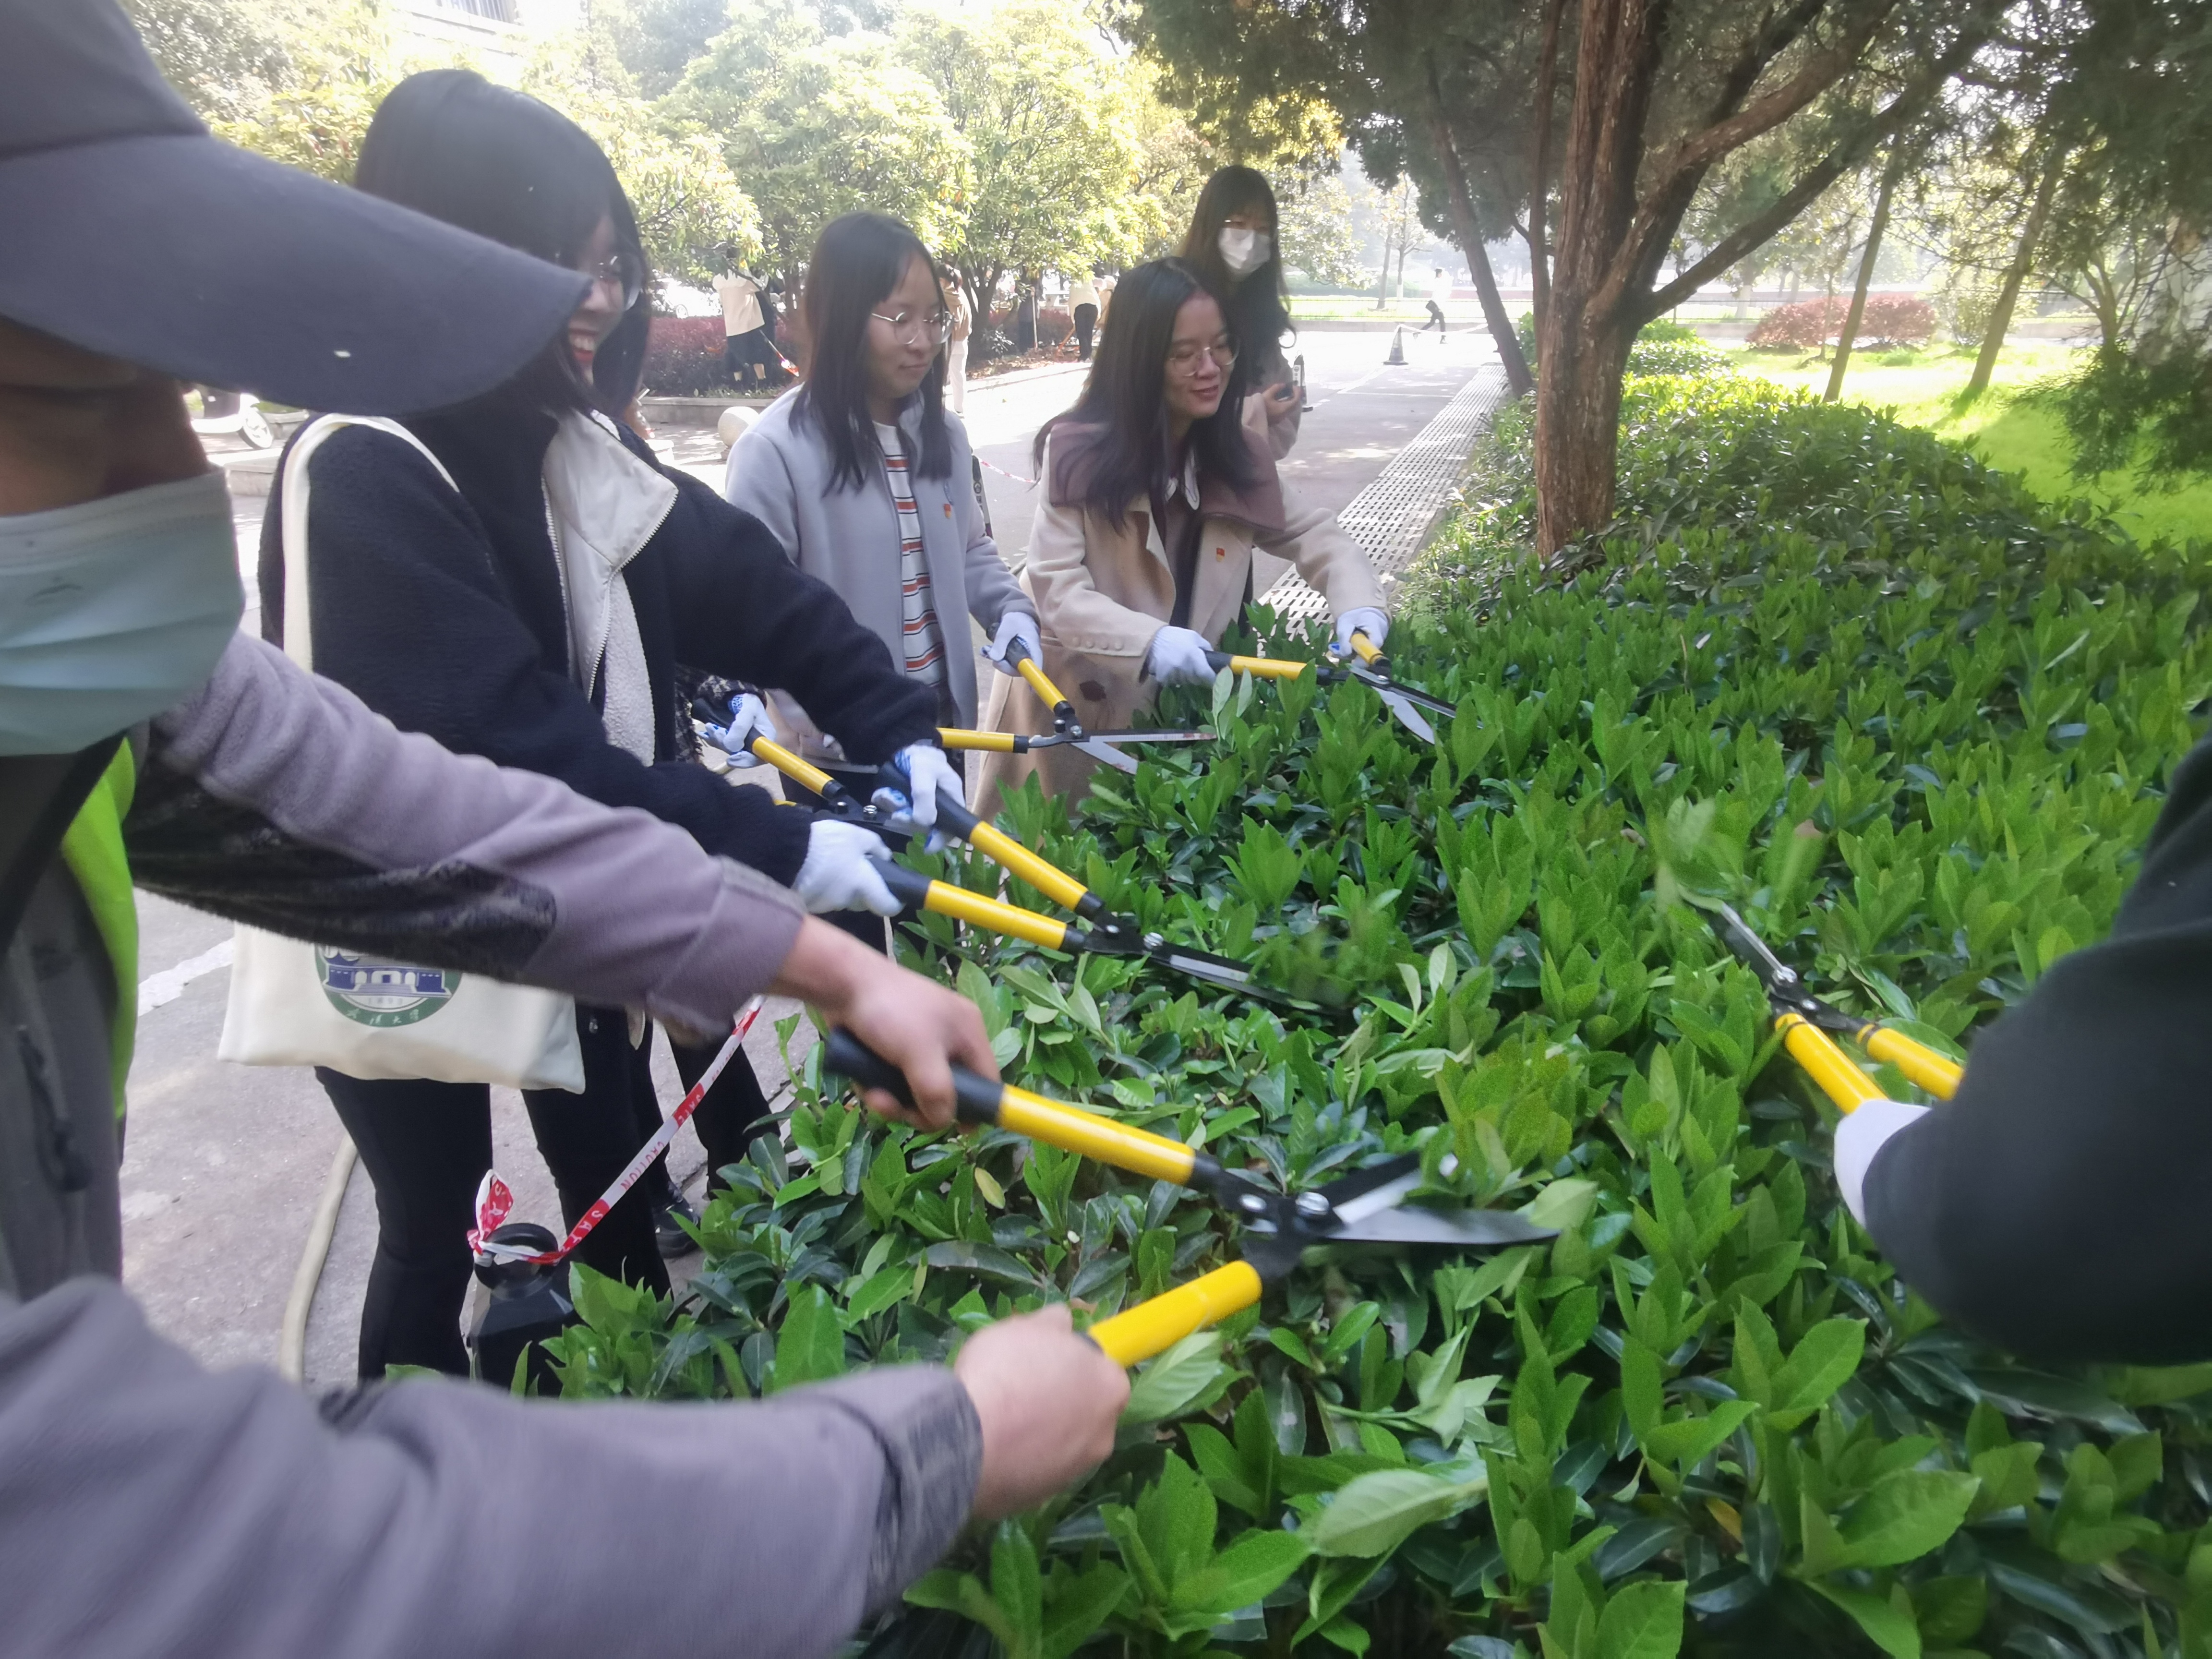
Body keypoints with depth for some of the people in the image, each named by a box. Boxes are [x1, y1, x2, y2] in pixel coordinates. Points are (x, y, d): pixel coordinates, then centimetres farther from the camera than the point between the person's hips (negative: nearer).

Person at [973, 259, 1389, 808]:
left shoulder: (1238, 455, -1)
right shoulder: (1079, 451, -16)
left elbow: (1314, 534, 5)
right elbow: (1055, 587, -20)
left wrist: (1359, 605, -16)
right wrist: (1149, 640, -36)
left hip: (1182, 703, 4)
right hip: (1075, 702, -4)